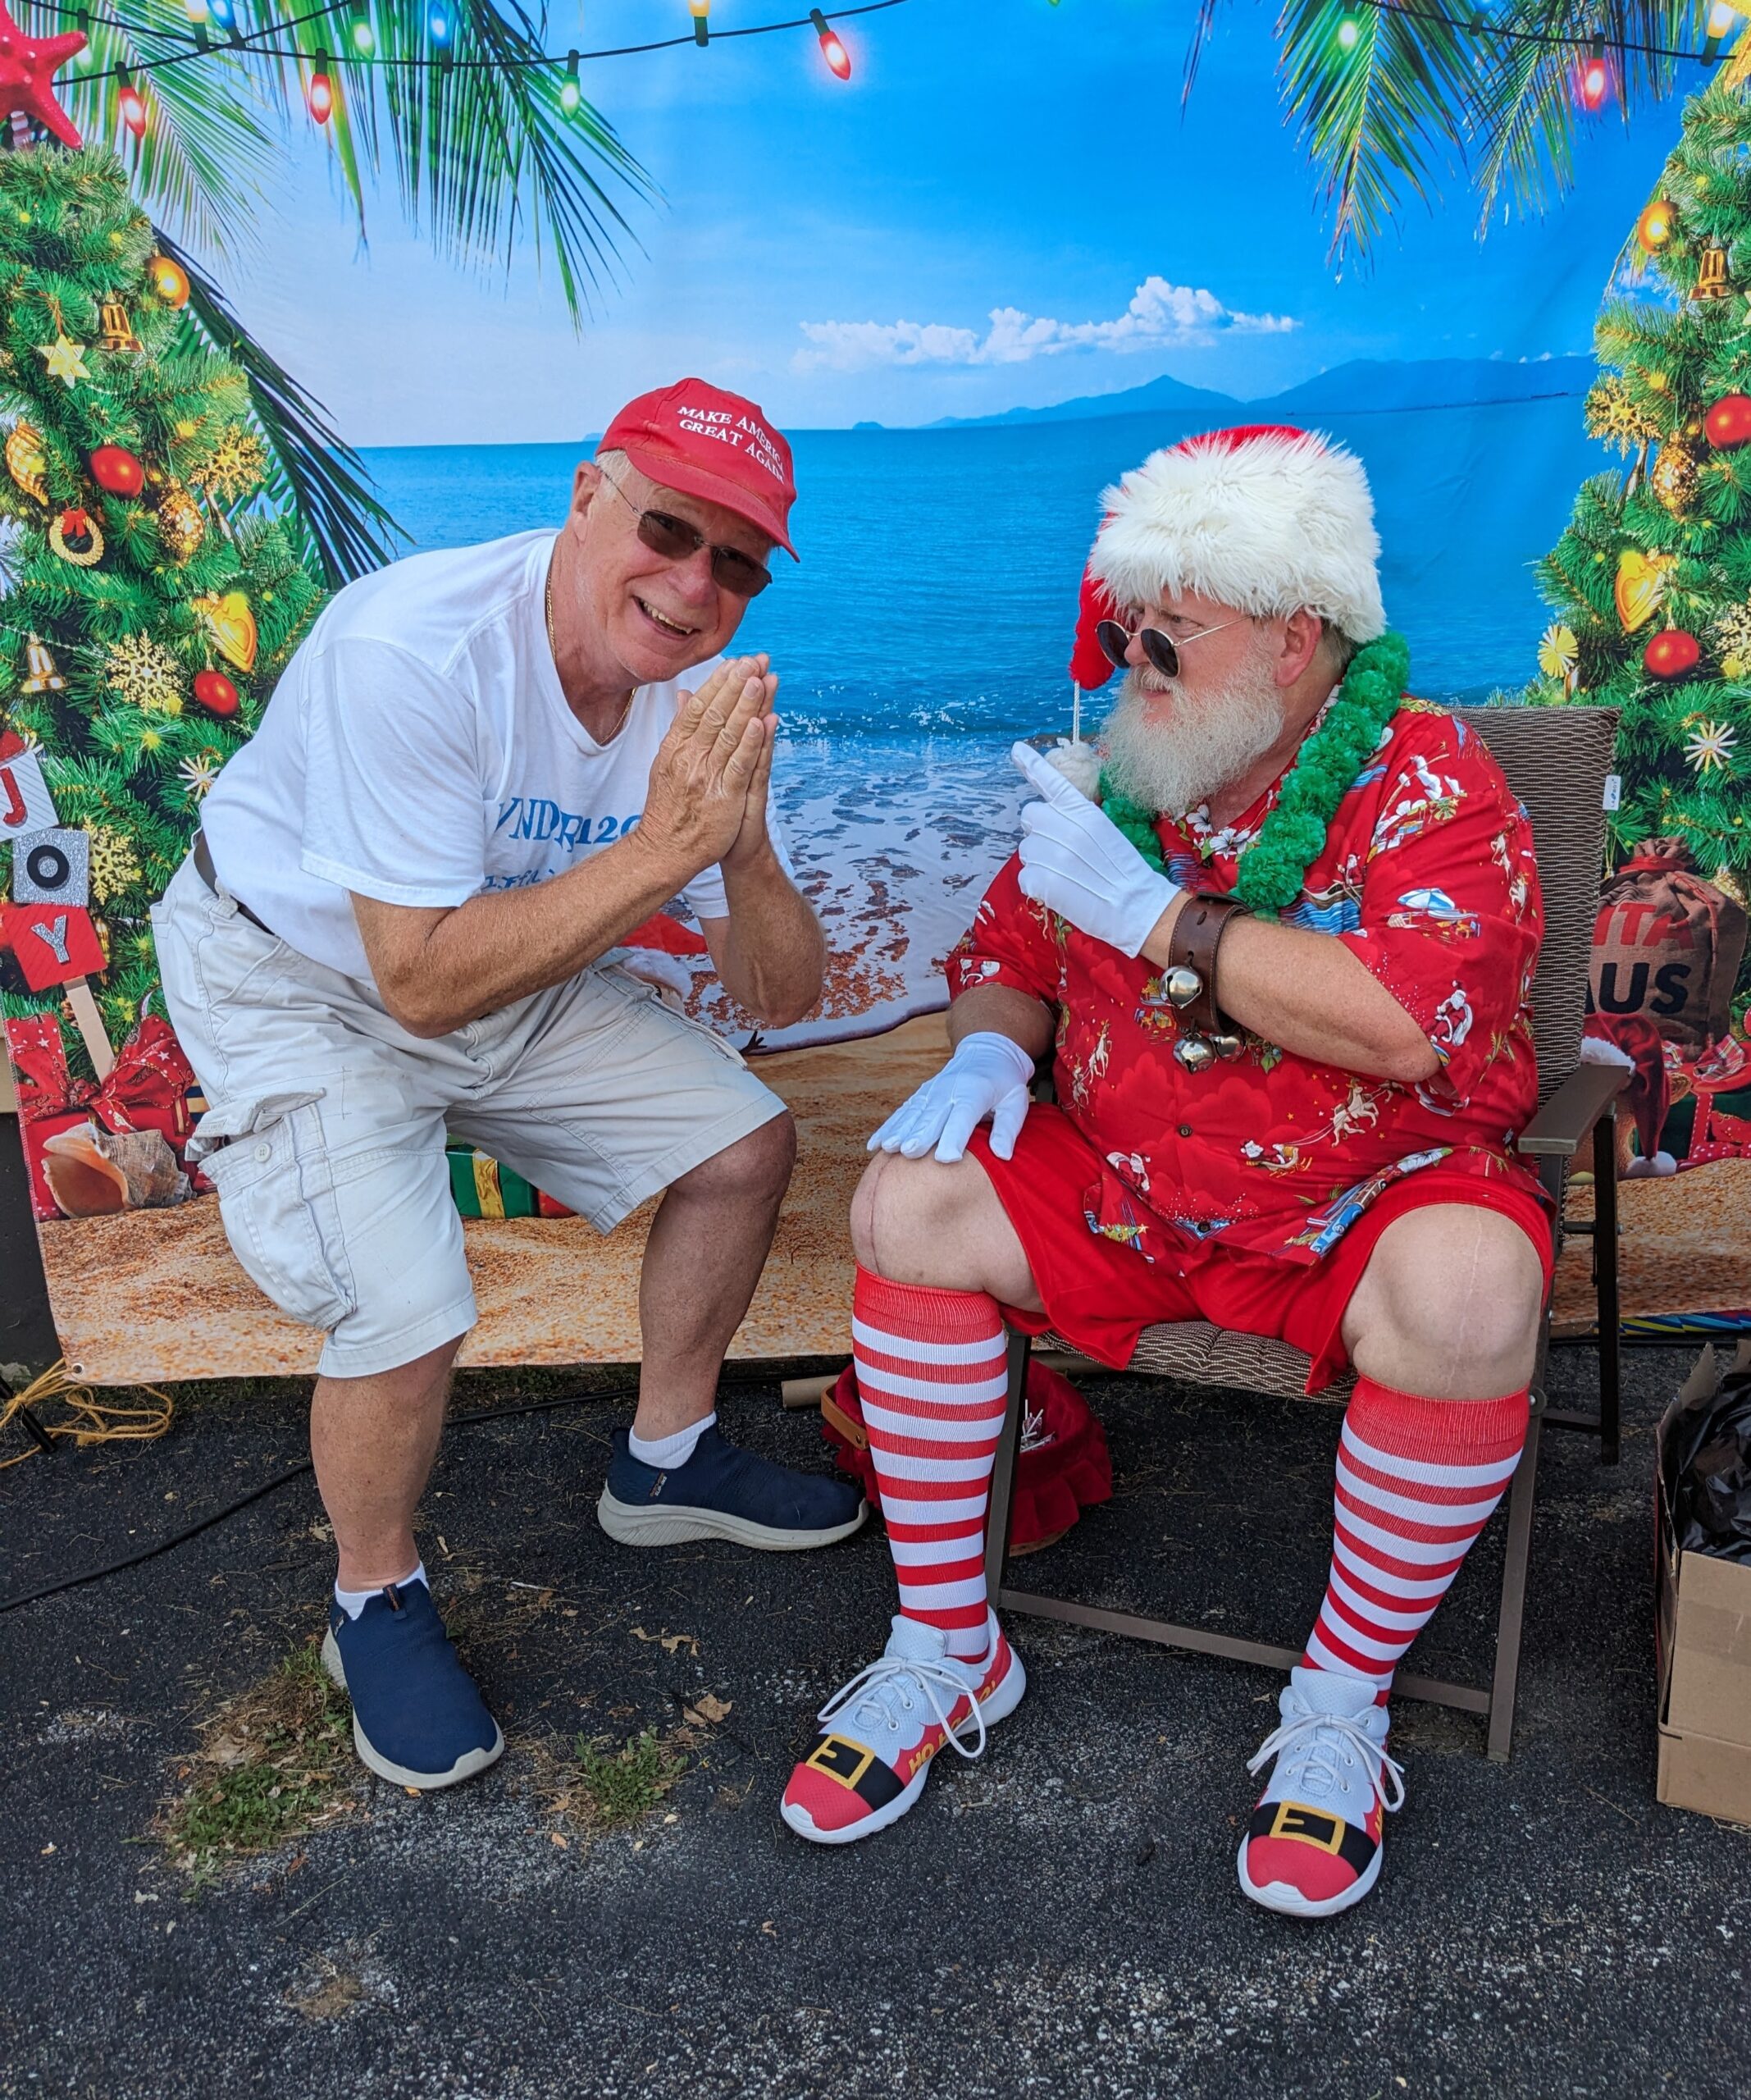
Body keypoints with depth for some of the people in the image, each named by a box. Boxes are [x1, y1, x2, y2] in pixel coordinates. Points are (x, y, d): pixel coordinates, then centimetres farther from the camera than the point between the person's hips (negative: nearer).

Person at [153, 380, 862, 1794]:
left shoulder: (706, 698, -13)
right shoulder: (412, 649, -32)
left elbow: (786, 998, -12)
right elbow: (423, 980, -36)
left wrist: (745, 849, -33)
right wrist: (660, 848, -39)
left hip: (518, 974, 6)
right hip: (298, 982, -6)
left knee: (745, 1144, 1)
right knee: (409, 1316, -23)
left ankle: (666, 1464, 24)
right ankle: (377, 1606, 10)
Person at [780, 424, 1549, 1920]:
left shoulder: (1429, 781, -10)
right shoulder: (1127, 780, 5)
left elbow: (1407, 1023, -27)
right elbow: (1009, 949, 14)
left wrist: (1152, 915, -26)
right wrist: (989, 1047, -10)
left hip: (1369, 1199, -4)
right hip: (1128, 1193, 5)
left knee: (1469, 1294, -35)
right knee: (909, 1200, -14)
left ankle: (1341, 1700, -10)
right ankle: (945, 1649, -3)